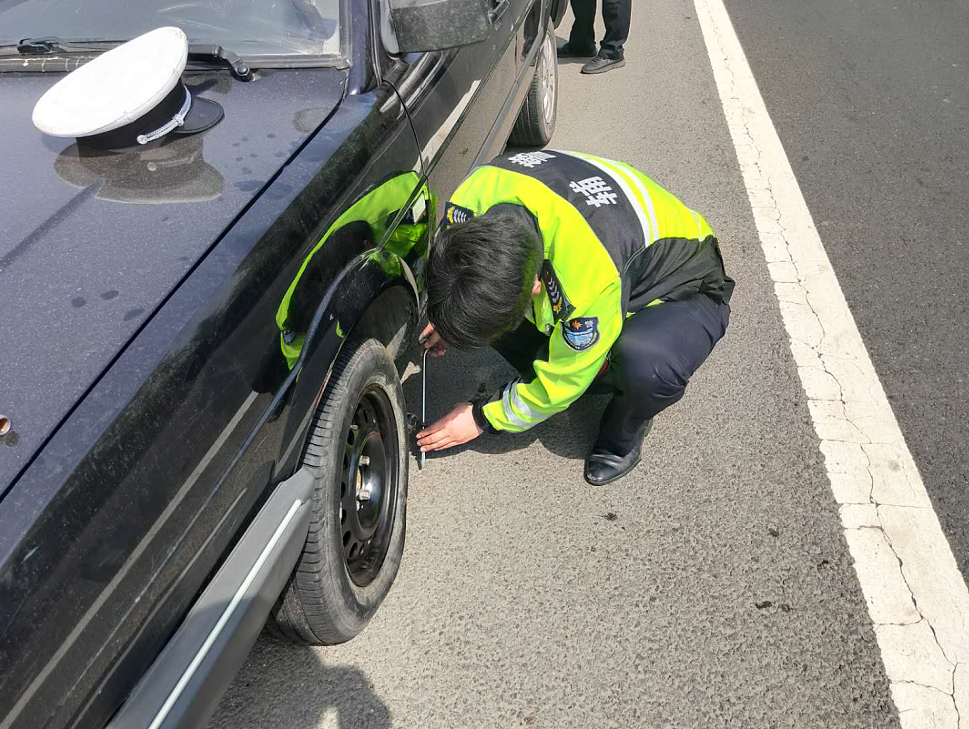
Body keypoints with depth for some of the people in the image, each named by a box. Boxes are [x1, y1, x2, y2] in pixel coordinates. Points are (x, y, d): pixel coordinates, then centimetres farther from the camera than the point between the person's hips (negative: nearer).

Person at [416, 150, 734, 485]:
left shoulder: (593, 274, -45)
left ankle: (623, 434, -3)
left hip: (684, 288, -6)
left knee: (646, 364, -39)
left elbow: (563, 381, -26)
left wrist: (482, 418, -13)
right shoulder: (472, 196, -26)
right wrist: (446, 316, -12)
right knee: (474, 306, -14)